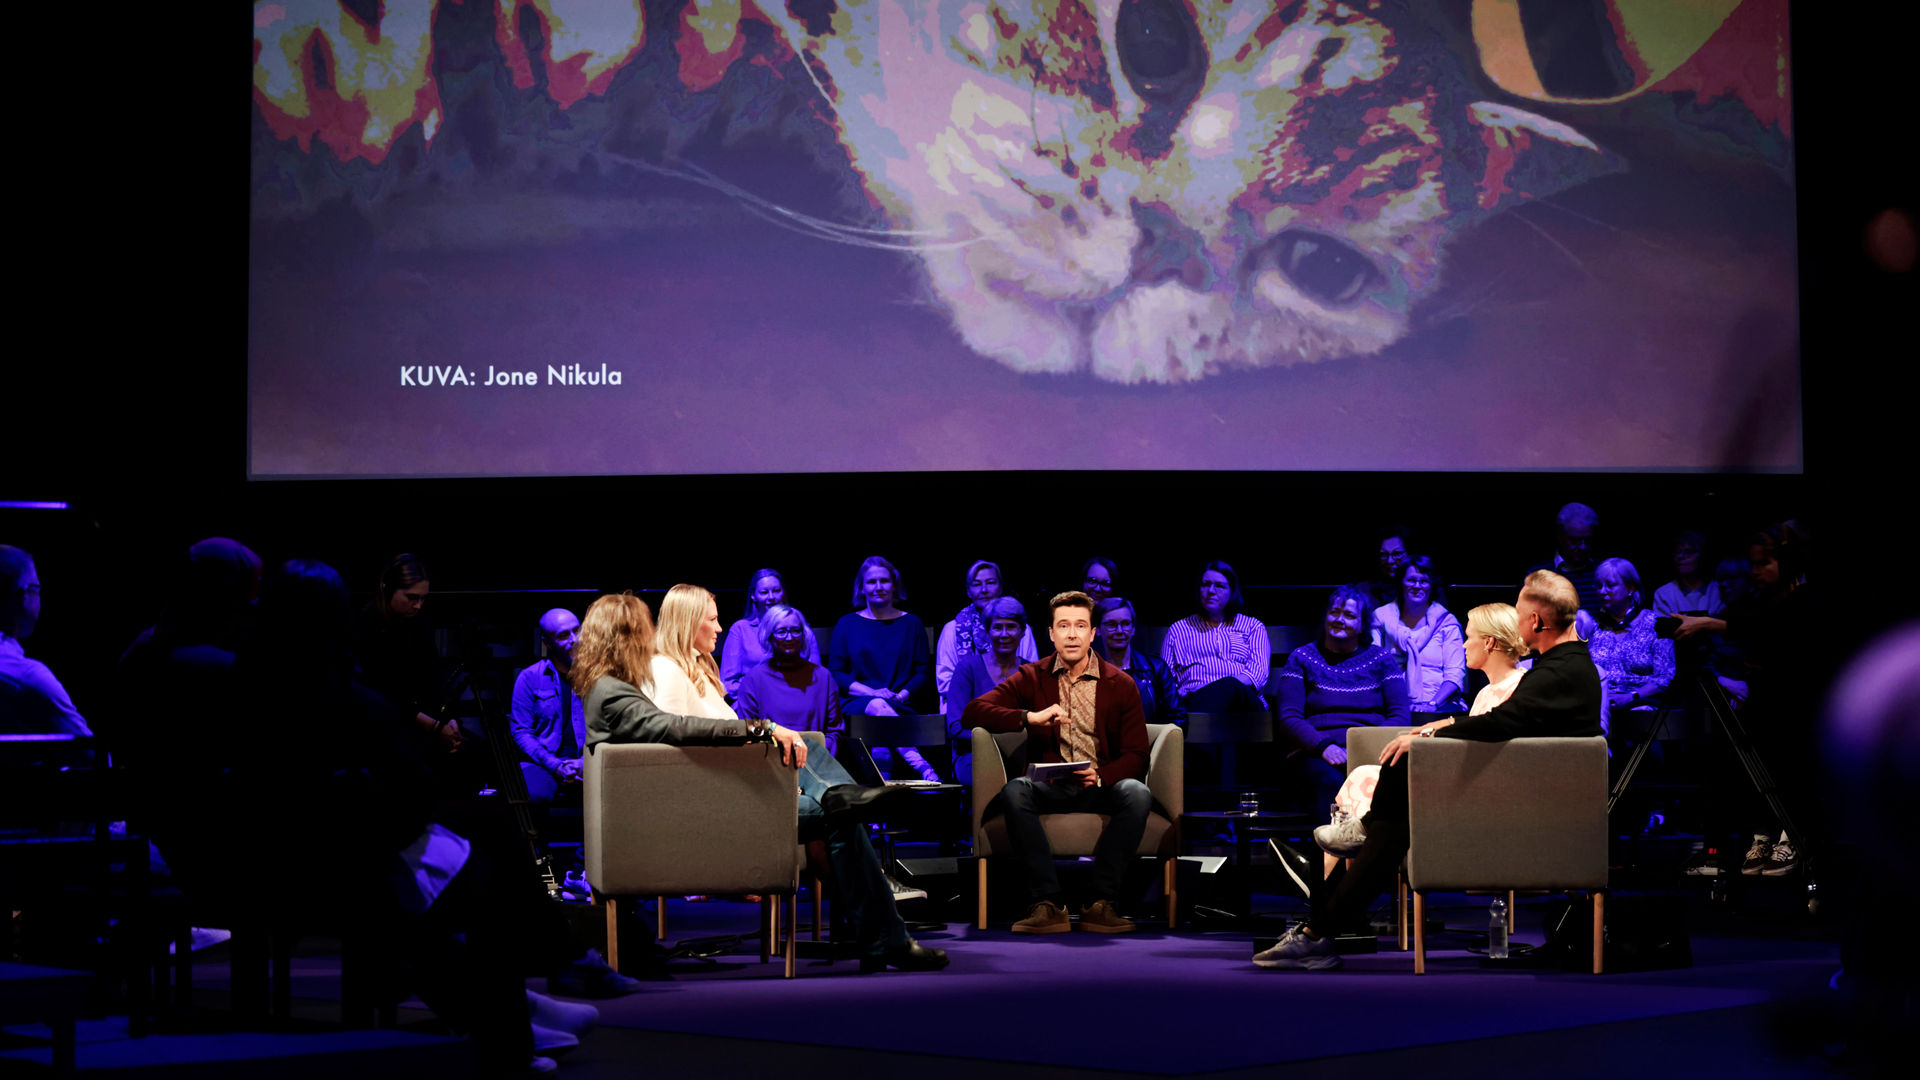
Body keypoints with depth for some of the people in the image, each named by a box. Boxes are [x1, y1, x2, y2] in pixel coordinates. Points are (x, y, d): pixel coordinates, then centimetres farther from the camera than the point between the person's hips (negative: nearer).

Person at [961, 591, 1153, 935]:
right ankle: (1047, 903, -36)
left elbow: (1136, 756, 2)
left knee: (1137, 793, -33)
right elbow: (972, 712, -2)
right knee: (1014, 790, -33)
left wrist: (1100, 775, -21)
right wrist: (1030, 717, -17)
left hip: (1103, 787, 0)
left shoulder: (1120, 685, 7)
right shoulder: (1032, 678, 9)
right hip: (1050, 787, 0)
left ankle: (1102, 903, -30)